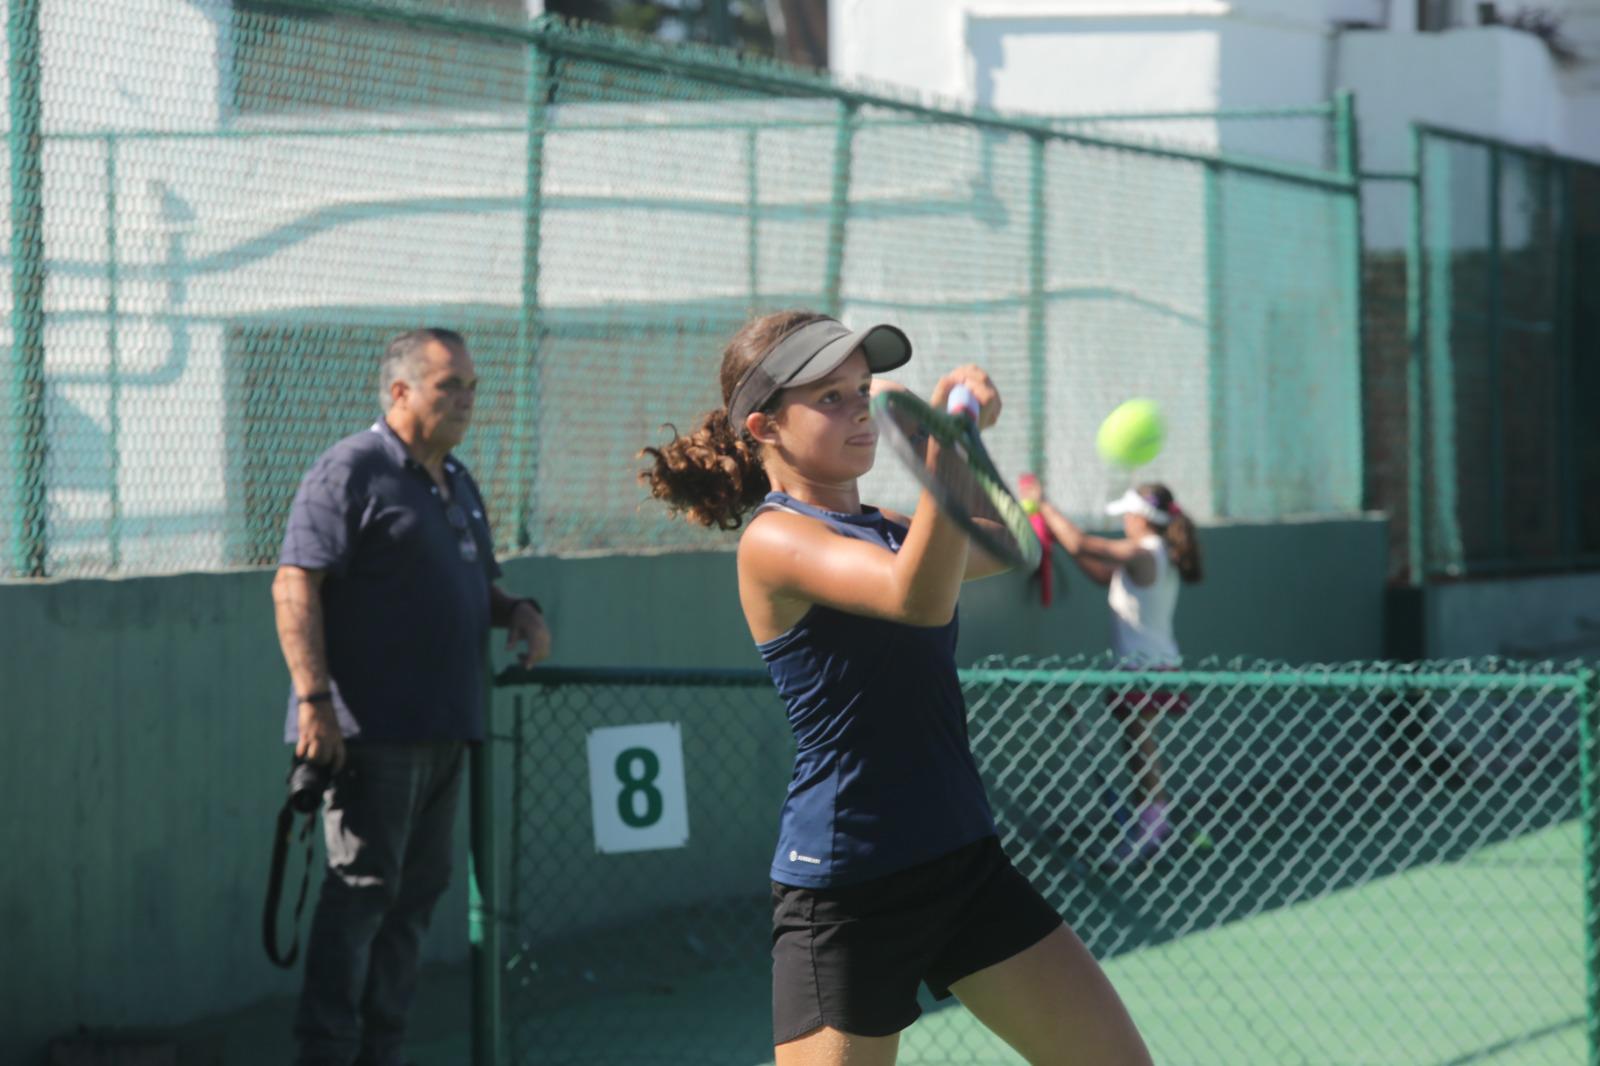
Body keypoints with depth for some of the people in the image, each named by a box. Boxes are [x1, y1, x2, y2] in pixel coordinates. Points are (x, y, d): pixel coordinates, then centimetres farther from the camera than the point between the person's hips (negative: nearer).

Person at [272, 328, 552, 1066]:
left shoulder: (456, 483, 20)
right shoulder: (351, 472, -8)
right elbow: (296, 584, -15)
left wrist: (515, 612, 9)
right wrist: (314, 699, -22)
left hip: (442, 728, 9)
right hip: (368, 729, -9)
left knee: (417, 891, 11)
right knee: (362, 887, -10)